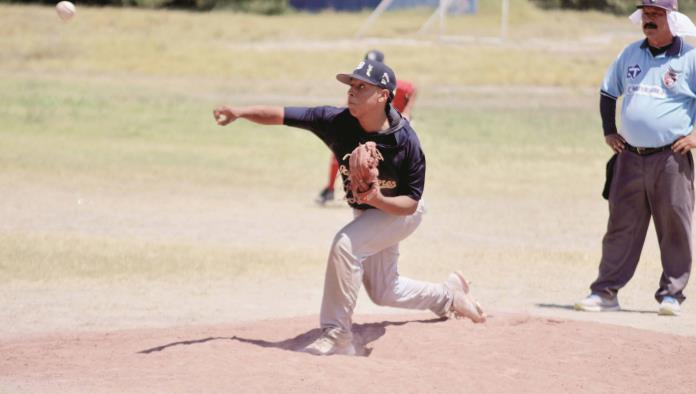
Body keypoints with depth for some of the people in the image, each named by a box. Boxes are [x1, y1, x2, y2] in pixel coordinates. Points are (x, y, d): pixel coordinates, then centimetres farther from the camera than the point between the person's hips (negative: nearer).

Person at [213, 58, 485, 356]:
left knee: (345, 243, -31)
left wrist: (378, 200, -44)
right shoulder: (338, 122, -23)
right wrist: (240, 113, -42)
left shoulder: (406, 141, -32)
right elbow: (281, 116, -27)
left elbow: (410, 203, -25)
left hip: (399, 212, -6)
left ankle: (336, 334, -24)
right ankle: (449, 295, 44)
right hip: (366, 212, 6)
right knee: (383, 292, 17)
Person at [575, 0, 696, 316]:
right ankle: (605, 292, 7)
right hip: (629, 158, 4)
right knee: (620, 227, 5)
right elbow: (608, 92, 23)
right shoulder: (630, 54, 12)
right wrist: (609, 132, 13)